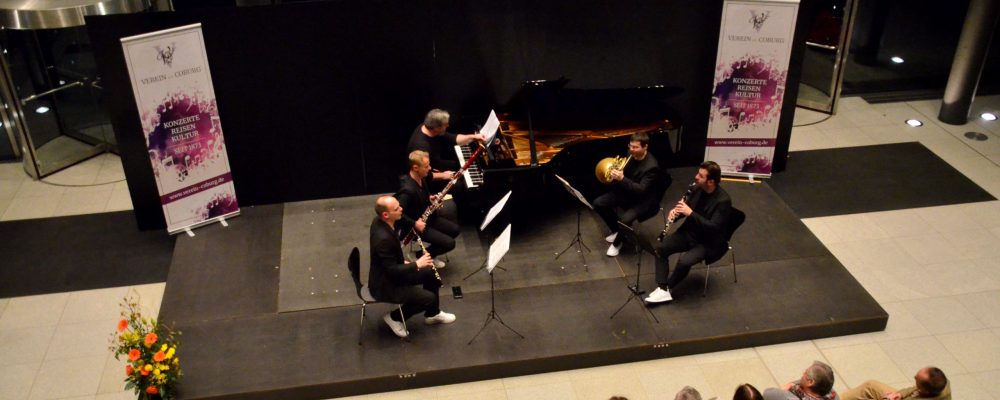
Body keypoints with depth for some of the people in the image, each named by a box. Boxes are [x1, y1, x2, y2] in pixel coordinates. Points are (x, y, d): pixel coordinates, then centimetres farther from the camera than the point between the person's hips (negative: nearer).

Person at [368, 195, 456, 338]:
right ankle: (394, 317, 7)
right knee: (429, 298, -12)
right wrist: (417, 264, -20)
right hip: (385, 284, -10)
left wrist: (404, 262, 2)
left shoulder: (380, 221, -6)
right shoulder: (383, 238, -36)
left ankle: (432, 314, 30)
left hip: (390, 271, 10)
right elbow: (393, 271, -28)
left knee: (432, 273, 13)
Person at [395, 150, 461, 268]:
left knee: (455, 229, 10)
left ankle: (431, 252, 21)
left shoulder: (420, 178, -4)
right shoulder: (408, 189, -33)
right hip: (416, 225, -9)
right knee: (449, 243, -13)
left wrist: (430, 198, -1)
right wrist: (414, 224, -31)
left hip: (428, 217, 9)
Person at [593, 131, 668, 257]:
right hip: (626, 191, 7)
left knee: (624, 220, -31)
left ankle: (617, 242, 2)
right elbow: (623, 171, 10)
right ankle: (616, 230, 16)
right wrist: (615, 174, -15)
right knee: (598, 203, -4)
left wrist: (622, 179, -43)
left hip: (643, 199, -7)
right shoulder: (630, 155, -6)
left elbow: (641, 190, -32)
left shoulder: (651, 166, -27)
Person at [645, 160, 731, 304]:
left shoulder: (723, 200, -23)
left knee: (684, 260, -29)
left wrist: (690, 213, -32)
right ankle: (662, 289, -13)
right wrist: (675, 211, -12)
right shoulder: (697, 189, -2)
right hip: (690, 233, 7)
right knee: (660, 247, -10)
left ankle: (667, 287, -2)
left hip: (710, 243, -7)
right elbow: (687, 207, 11)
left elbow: (713, 227, -28)